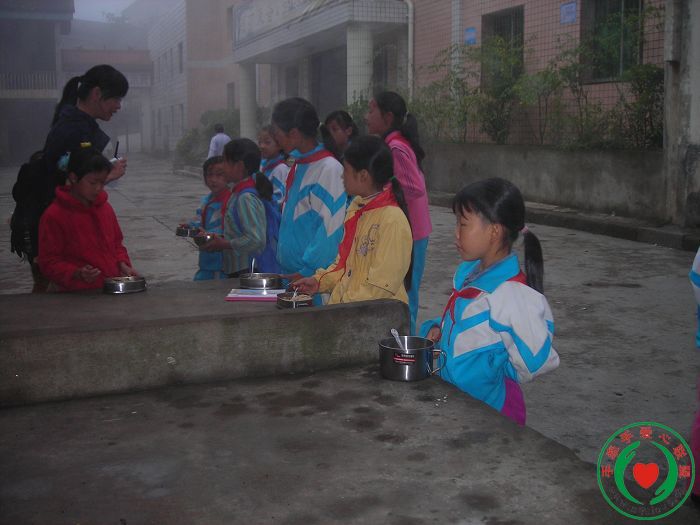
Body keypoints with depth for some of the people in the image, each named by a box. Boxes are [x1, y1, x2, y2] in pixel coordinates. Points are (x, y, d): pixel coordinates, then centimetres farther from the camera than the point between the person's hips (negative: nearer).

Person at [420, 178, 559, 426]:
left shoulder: (513, 294, -25)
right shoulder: (467, 273, 2)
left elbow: (536, 363, -23)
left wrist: (494, 366, -13)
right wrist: (436, 328, 1)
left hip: (490, 407, -8)